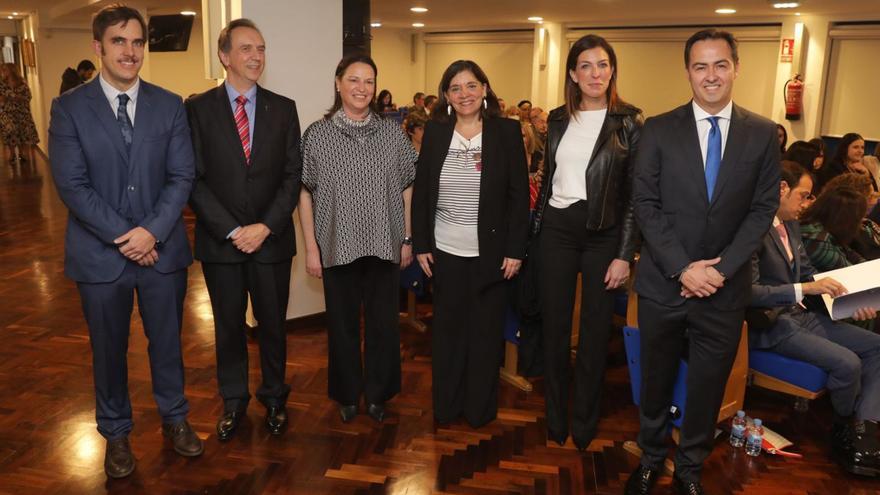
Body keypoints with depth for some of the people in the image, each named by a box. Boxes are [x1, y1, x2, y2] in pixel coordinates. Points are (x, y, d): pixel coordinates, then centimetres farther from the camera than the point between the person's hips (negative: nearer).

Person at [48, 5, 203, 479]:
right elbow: (71, 184, -9)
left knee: (167, 340, 14)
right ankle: (116, 432, 32)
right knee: (108, 348, 13)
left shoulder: (169, 105, 2)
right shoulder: (69, 108, -3)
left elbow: (181, 176, -2)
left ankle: (174, 417, 35)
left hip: (163, 248, 1)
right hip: (100, 252, -1)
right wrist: (123, 236, -16)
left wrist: (152, 231, -15)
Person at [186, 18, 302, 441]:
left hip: (272, 239, 1)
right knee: (228, 326, 13)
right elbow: (194, 179, -6)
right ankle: (233, 401, 32)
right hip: (220, 240, -1)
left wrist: (265, 227, -12)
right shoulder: (198, 108, -2)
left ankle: (274, 398, 32)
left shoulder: (283, 108, 3)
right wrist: (231, 230, -14)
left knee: (273, 323, 12)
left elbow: (292, 176, -1)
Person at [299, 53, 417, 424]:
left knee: (383, 322, 9)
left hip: (385, 246, 1)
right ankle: (348, 394, 32)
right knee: (342, 323, 11)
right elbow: (305, 194, -1)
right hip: (338, 246, -1)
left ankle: (377, 393, 30)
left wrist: (407, 239, 3)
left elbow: (407, 188, 6)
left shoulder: (392, 132, 2)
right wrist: (311, 248, -4)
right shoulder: (317, 134, -2)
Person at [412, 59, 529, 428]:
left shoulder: (506, 132, -3)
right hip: (445, 251, 2)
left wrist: (515, 250, -7)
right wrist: (420, 245, 1)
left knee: (485, 329, 9)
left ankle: (481, 407, 26)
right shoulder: (435, 132, 2)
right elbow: (420, 193, 5)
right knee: (447, 327, 11)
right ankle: (446, 405, 27)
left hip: (490, 252, -1)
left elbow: (520, 195, -3)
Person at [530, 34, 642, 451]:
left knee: (595, 329, 7)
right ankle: (555, 417, 25)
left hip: (603, 234, -3)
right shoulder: (559, 119, 7)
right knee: (554, 325, 9)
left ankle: (584, 421, 25)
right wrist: (535, 227, 9)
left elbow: (634, 193, -6)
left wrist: (624, 255, -10)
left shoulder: (628, 122, -4)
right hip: (556, 229, 3)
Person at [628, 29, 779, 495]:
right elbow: (645, 204, -6)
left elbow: (763, 208, -1)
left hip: (725, 287, 1)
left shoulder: (762, 133, 1)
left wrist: (721, 267, -12)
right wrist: (682, 268, -14)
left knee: (708, 386, 13)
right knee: (656, 379, 14)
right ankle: (650, 458, 36)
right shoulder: (658, 129, -3)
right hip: (664, 282, -1)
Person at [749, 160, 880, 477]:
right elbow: (749, 291, -25)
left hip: (802, 315, 10)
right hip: (771, 326, -10)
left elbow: (808, 273, 17)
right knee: (848, 364, -22)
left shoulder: (791, 226, 11)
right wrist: (804, 289, -29)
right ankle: (844, 426, 10)